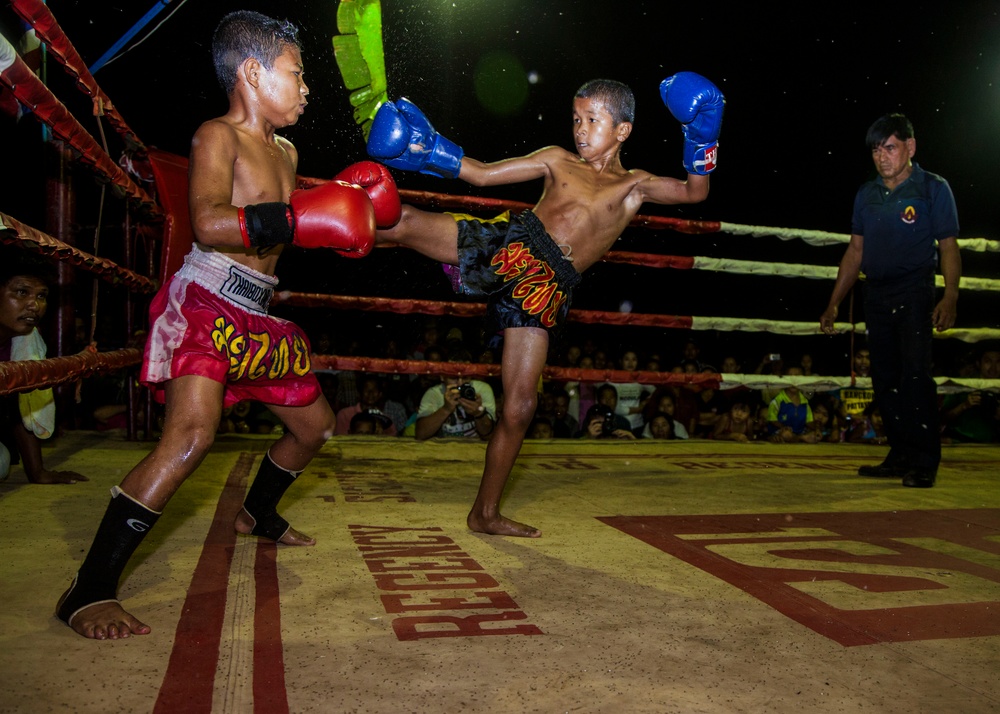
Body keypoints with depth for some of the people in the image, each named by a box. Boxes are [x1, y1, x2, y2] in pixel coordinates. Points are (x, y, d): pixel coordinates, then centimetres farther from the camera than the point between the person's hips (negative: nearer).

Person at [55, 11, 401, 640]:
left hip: (260, 318, 9)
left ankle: (258, 514, 43)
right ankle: (89, 591, -15)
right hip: (208, 307, -9)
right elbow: (209, 224, -27)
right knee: (191, 436, -26)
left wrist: (348, 201, 17)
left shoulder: (285, 151, 17)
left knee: (315, 424, 18)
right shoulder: (218, 136, -9)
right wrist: (302, 220, -31)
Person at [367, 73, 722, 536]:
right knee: (402, 223, -18)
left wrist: (701, 138, -10)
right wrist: (426, 151, 1)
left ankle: (485, 513, 15)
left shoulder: (635, 184, 14)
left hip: (542, 290, -1)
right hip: (507, 248, 1)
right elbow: (482, 174, 13)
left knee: (519, 408, -1)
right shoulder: (558, 160, 15)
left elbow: (695, 191, 4)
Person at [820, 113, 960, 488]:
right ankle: (901, 456, 15)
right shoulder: (867, 194, 13)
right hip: (877, 295, 5)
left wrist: (950, 297, -18)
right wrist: (834, 303, 12)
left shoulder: (933, 188, 0)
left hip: (914, 292, -5)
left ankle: (924, 462, -6)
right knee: (885, 380, 6)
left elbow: (949, 248, -4)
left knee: (915, 374, -14)